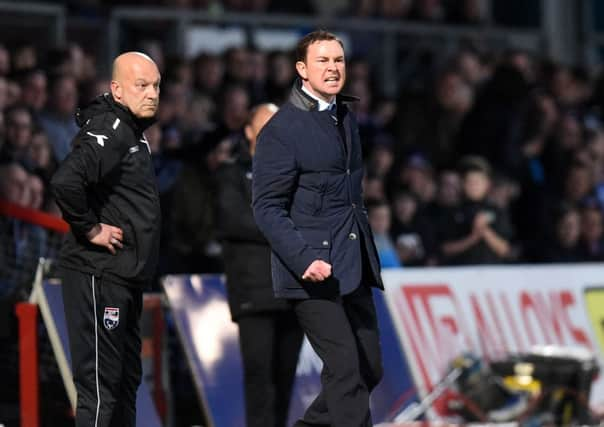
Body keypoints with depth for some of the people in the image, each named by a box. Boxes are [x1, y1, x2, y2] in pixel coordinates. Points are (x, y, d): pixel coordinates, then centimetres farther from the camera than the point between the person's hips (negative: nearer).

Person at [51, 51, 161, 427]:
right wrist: (90, 230, -21)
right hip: (100, 274, -10)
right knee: (100, 384, -8)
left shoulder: (133, 130, 14)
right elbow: (65, 182, -33)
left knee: (127, 379, 16)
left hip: (126, 277, 10)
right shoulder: (109, 130, -17)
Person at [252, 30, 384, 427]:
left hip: (353, 269, 8)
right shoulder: (281, 130, -9)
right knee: (346, 369, -13)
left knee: (369, 370, 7)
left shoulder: (346, 118, 16)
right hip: (314, 270, -8)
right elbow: (267, 208, -11)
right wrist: (304, 259, -22)